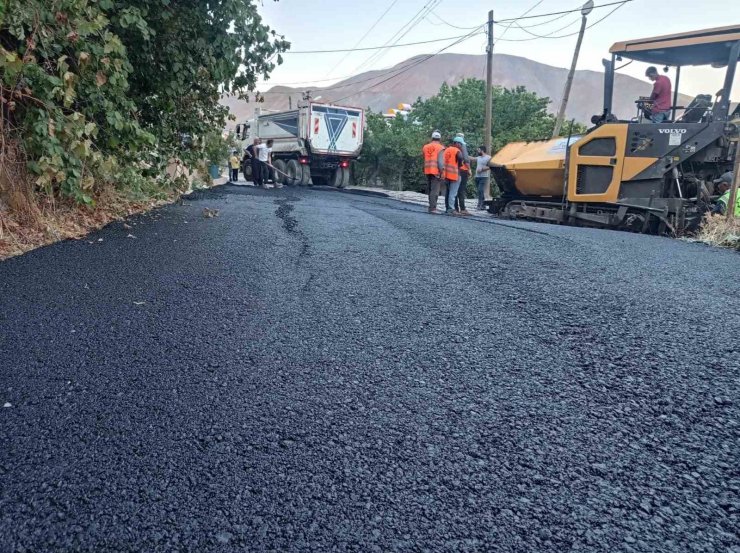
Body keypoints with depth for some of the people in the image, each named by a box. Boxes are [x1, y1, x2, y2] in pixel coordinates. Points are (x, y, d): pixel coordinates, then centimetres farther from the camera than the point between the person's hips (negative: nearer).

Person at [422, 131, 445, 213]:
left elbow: (424, 159, 12)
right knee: (435, 190, -9)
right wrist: (441, 172, -13)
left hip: (427, 171, 6)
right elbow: (440, 160, -13)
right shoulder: (440, 147, -4)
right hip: (436, 171, -6)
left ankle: (432, 206, 17)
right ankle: (432, 208, -16)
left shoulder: (425, 147, 13)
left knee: (430, 189, 13)